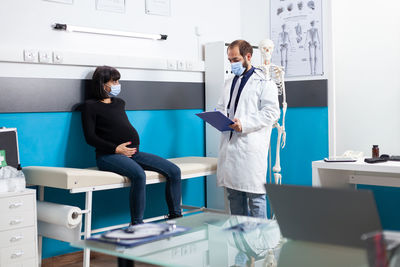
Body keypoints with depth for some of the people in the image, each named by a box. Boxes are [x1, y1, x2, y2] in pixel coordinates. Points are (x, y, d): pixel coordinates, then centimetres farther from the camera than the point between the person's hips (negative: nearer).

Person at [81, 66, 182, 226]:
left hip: (133, 152, 7)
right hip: (109, 155, -7)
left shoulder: (119, 103, 24)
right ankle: (137, 224, -30)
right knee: (139, 174, -37)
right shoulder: (91, 106, 4)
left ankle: (175, 216, 0)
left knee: (174, 171, -8)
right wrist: (116, 149, -14)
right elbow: (90, 137, -5)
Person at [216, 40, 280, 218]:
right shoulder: (229, 83, 22)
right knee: (234, 196, 11)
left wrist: (244, 124, -20)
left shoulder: (264, 82, -1)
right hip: (229, 145, 7)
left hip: (252, 148, -7)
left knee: (255, 196, -5)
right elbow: (221, 108, 26)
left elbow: (271, 112, -10)